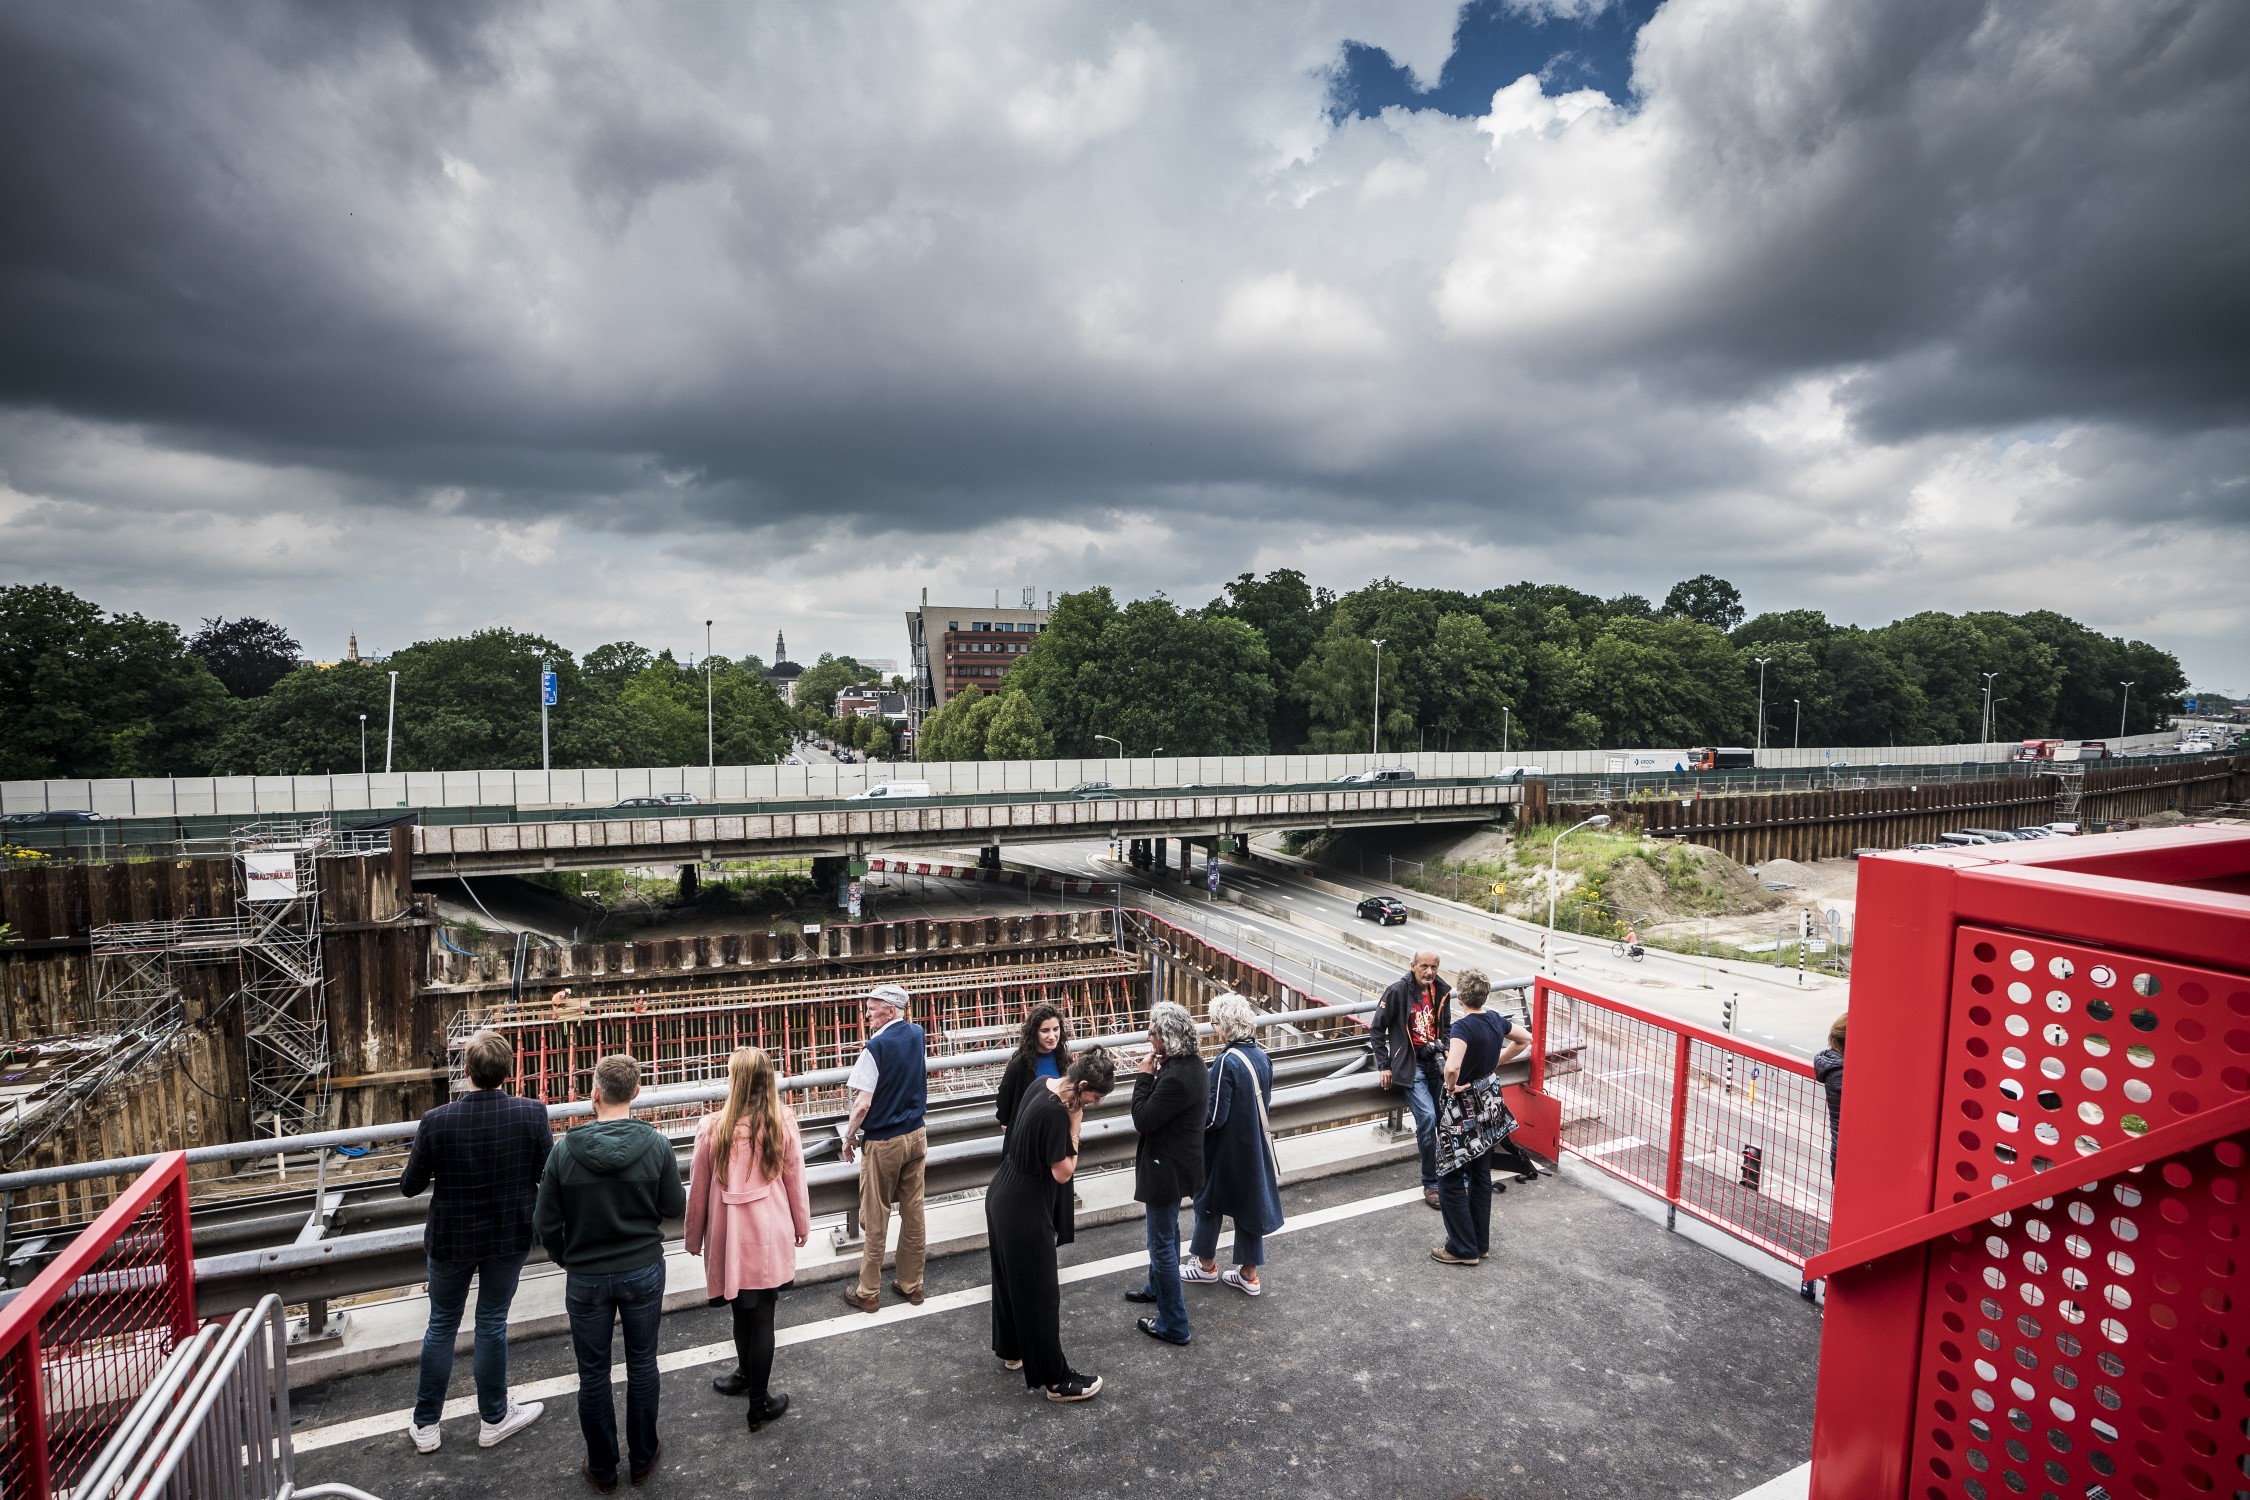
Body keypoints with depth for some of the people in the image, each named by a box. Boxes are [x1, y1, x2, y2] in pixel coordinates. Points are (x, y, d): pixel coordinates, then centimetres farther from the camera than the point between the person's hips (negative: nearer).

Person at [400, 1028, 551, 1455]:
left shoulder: (436, 1122, -21)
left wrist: (413, 1161, 13)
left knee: (442, 1325, 20)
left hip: (451, 1239, 0)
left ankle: (425, 1425, 34)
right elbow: (548, 1173, -11)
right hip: (509, 1237, 0)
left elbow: (410, 1186, -8)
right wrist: (550, 1144, 9)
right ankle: (494, 1419, 32)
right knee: (492, 1323, 16)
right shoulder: (531, 1114, -21)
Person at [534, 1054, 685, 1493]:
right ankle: (642, 1458, 33)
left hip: (586, 1278, 0)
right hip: (643, 1272, 1)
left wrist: (566, 1259, 12)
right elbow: (675, 1207, -6)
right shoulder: (656, 1146, -17)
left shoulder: (564, 1151, -17)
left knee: (593, 1374, 17)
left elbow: (547, 1224, -8)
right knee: (641, 1366, 17)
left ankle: (602, 1468, 32)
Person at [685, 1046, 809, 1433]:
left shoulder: (713, 1128, -15)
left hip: (730, 1236, 0)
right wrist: (802, 1225, 13)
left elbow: (698, 1189, -4)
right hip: (770, 1236, 0)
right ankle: (759, 1403, 22)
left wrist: (694, 1238, 12)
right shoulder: (782, 1123, -13)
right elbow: (795, 1179, -3)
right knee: (762, 1316, 10)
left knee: (743, 1310, 20)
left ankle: (748, 1375, 42)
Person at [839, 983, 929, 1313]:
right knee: (913, 1212, 14)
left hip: (884, 1143, -6)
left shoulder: (877, 1046, -20)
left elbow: (863, 1104, -19)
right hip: (916, 1136, 6)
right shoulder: (918, 1036, 0)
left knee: (875, 1217, 7)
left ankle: (868, 1293, 19)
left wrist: (849, 1138, -5)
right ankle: (911, 1284, 25)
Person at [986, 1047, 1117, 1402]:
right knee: (1039, 1292, 4)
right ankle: (1056, 1379, 18)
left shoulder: (1043, 1084, -3)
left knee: (1010, 1279, 24)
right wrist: (1075, 1125, -18)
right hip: (1025, 1210, -9)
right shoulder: (1056, 1113, -30)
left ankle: (1011, 1350, 43)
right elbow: (1063, 1172, -21)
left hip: (1005, 1198, 9)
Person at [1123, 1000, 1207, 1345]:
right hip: (1177, 1161, 10)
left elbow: (1142, 1119, -24)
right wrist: (1156, 1074, -3)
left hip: (1167, 1167, -10)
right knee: (1166, 1230, 29)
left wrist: (1145, 1076, -19)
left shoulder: (1176, 1077, -33)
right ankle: (1158, 1288, 50)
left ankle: (1174, 1326, 17)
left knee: (1162, 1242, 4)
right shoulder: (1191, 1063, -2)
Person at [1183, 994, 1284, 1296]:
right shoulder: (1261, 1056, -4)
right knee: (1249, 1202, 17)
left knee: (1210, 1201, 15)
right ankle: (1248, 1273, 28)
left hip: (1224, 1148, -6)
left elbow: (1215, 1117, -23)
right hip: (1254, 1144, 6)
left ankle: (1206, 1264, 32)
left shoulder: (1227, 1062, -26)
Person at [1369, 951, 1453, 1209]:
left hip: (1436, 1060, 5)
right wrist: (1384, 1065, -5)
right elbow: (1376, 1029, -5)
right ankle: (1431, 1183, -4)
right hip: (1410, 1063, -5)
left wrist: (1445, 1052, 5)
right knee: (1427, 1117, -18)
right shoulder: (1398, 991, -12)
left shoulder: (1441, 990, 4)